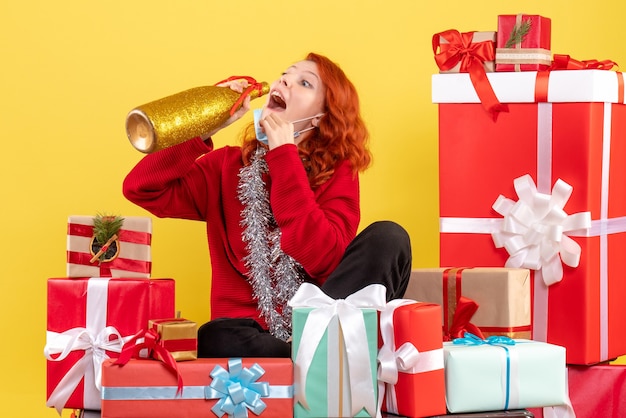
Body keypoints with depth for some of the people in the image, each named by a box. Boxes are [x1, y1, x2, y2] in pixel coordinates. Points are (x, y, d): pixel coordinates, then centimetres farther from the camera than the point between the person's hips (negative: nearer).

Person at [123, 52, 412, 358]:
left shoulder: (338, 172, 3)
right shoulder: (227, 166, 9)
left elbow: (324, 260, -16)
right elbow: (141, 189, -4)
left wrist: (284, 155, -14)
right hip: (252, 332, 0)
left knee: (387, 237, -22)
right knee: (214, 339, -36)